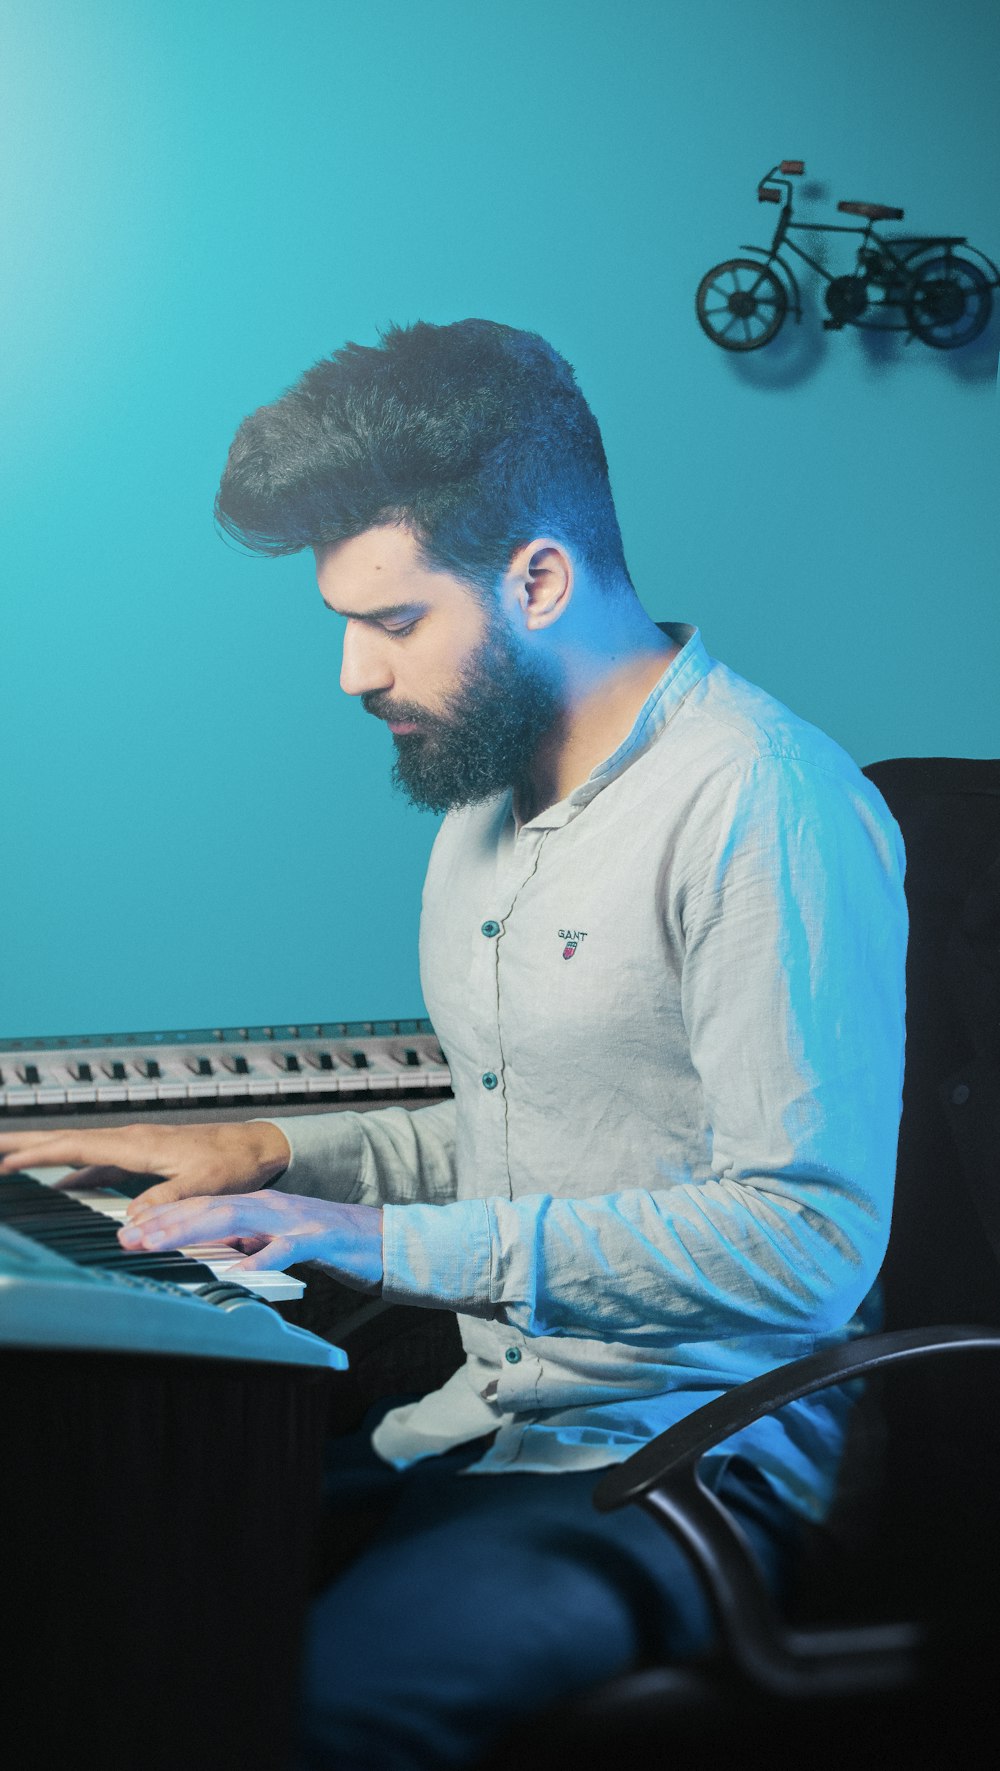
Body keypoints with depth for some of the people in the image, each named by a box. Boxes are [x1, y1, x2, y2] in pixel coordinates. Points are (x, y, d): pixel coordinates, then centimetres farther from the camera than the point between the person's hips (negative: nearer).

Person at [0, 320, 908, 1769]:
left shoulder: (766, 805, -15)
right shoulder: (487, 800, 17)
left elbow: (808, 1241, -22)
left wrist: (397, 1243, -23)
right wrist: (273, 1153, 11)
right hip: (477, 1424, 8)